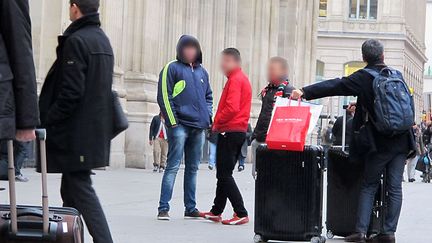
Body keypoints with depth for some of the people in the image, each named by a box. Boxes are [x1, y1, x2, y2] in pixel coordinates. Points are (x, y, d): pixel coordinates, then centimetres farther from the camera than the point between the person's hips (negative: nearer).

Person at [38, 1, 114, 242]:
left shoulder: (76, 40, -14)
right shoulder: (103, 40, 14)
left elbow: (71, 92, -20)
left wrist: (46, 120, -11)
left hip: (77, 132, -9)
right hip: (97, 129, 9)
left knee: (80, 189, -7)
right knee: (71, 190, 15)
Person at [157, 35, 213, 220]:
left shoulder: (202, 72, 18)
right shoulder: (172, 69, 0)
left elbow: (208, 96, 25)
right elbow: (164, 96, -6)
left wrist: (208, 116, 10)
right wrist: (172, 120, -12)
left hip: (199, 128, 6)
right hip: (179, 126, -6)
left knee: (193, 168, 10)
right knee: (173, 167, -9)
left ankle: (191, 208, 15)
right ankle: (163, 208, -8)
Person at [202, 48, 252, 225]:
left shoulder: (235, 79, -13)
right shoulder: (243, 78, 19)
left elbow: (232, 107, -23)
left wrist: (217, 121, -9)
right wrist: (219, 122, 12)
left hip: (229, 132, -10)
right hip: (240, 131, 10)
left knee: (224, 175, -8)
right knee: (224, 174, 15)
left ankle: (241, 214, -12)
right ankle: (216, 211, 22)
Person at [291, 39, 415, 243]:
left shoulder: (363, 77, -7)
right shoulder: (397, 75, 8)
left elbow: (335, 86, -14)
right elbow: (409, 106, 13)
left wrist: (305, 92, -15)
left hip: (379, 142, -3)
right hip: (401, 141, 3)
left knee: (369, 186, 6)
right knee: (395, 188, 5)